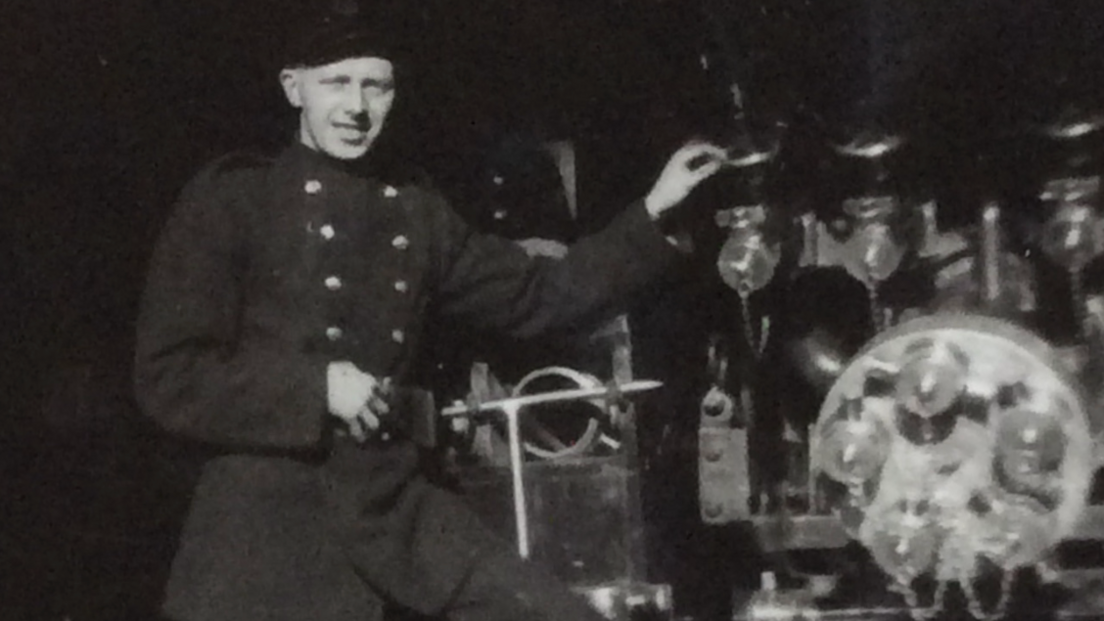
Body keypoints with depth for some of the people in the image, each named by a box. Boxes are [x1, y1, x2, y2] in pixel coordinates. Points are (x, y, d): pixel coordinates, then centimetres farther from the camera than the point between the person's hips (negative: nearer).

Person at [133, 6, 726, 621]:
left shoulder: (416, 211, 12)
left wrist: (653, 213, 10)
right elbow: (168, 374, -6)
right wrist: (316, 388, -15)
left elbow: (535, 294, 16)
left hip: (397, 503, 5)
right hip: (271, 518, -4)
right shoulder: (232, 195, -2)